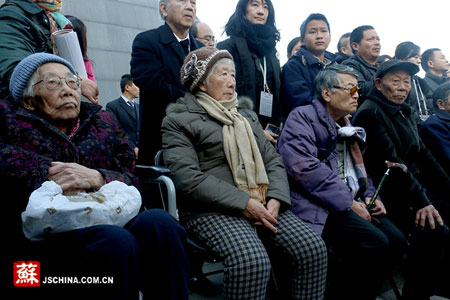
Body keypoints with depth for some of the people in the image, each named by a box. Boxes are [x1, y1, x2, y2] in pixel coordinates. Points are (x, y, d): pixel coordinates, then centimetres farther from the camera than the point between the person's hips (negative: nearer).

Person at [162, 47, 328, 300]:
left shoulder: (246, 114, 23)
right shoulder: (179, 121, 3)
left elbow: (273, 161, 15)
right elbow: (189, 179, -11)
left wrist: (275, 199, -5)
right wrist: (244, 203, -16)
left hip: (263, 206, 6)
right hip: (212, 211, -5)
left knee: (313, 248, -16)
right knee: (252, 260, -32)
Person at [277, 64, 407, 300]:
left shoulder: (347, 126, 22)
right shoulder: (302, 117, -5)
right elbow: (304, 167, -20)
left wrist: (370, 196, 6)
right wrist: (349, 203, -18)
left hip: (352, 202, 8)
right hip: (318, 205, -8)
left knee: (396, 241, -8)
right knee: (375, 243, -23)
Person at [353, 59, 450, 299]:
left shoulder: (403, 113, 16)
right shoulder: (370, 112, -11)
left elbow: (423, 156, 16)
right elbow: (390, 161, -20)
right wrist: (420, 201, -24)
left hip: (416, 187, 9)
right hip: (388, 195, -9)